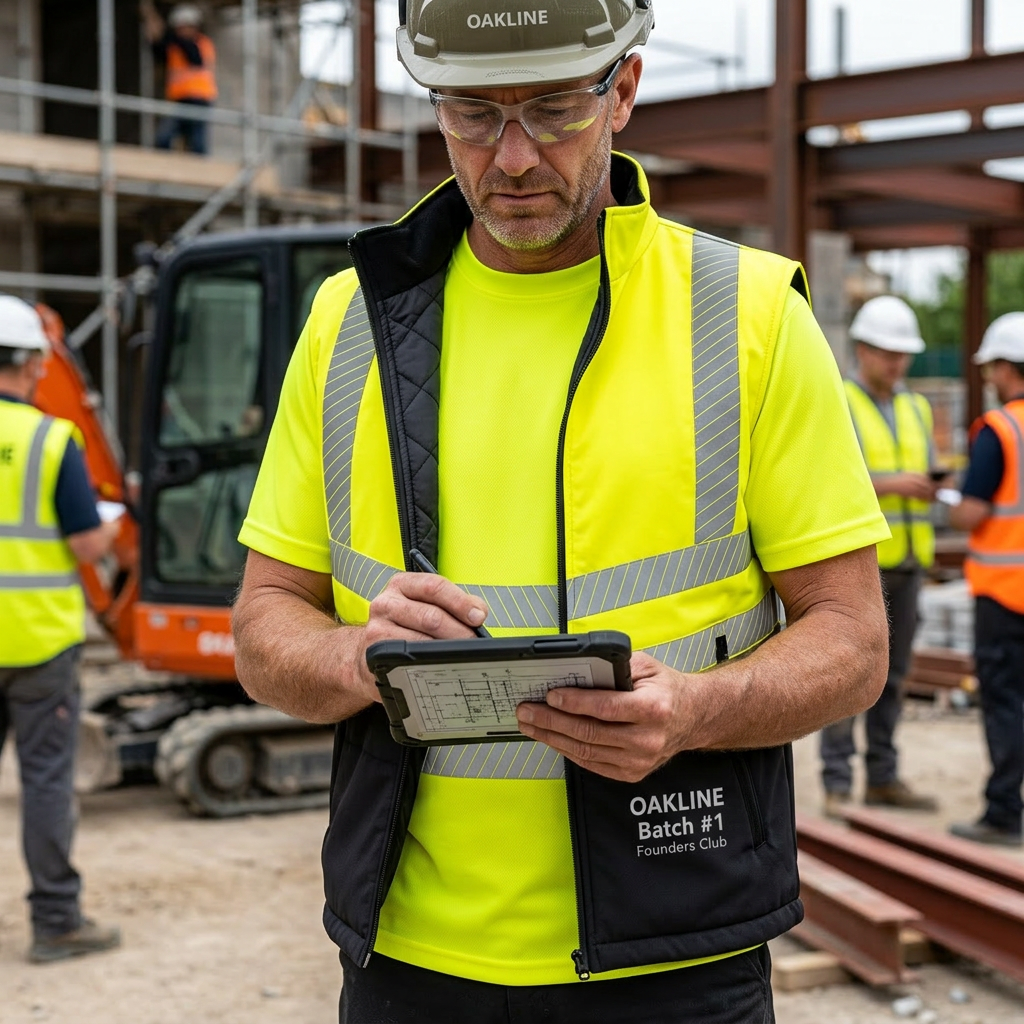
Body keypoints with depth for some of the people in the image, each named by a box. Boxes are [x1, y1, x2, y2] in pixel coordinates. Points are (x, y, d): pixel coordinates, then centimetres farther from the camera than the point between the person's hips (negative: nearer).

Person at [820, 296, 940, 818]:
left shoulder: (916, 408, 15)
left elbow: (925, 479, 17)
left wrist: (936, 485, -7)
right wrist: (889, 484, -24)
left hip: (906, 560, 6)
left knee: (892, 672, 10)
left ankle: (883, 778, 17)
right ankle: (837, 785, -2)